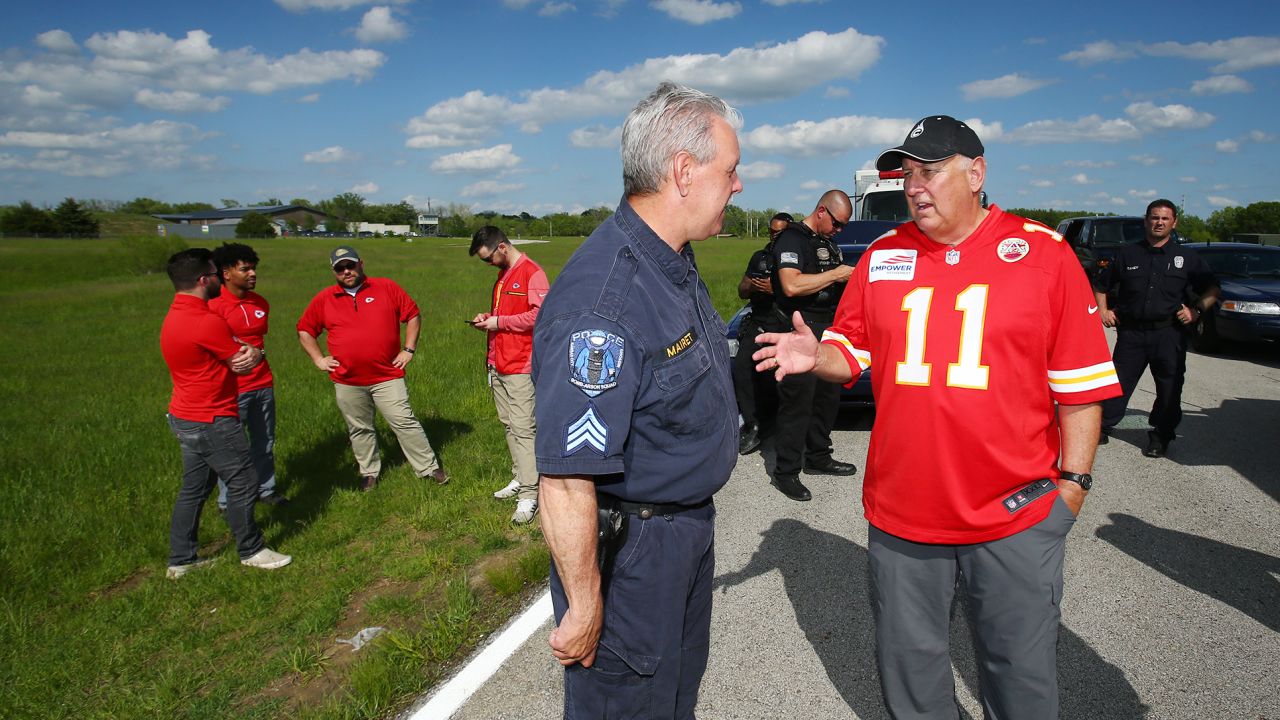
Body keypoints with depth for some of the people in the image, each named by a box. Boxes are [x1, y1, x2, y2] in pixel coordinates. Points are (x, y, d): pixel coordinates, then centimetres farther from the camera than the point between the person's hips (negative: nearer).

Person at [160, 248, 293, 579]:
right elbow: (245, 364, -12)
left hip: (185, 417, 10)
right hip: (212, 421, -10)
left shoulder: (175, 316, 9)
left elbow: (232, 349, 9)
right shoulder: (207, 323, -24)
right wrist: (253, 353, 7)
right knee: (243, 484, 4)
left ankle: (181, 560, 27)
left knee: (194, 488, 18)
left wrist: (249, 352, -10)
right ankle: (251, 551, 19)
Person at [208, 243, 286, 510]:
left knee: (265, 443, 16)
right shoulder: (213, 306, -14)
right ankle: (227, 502, 20)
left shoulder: (261, 303, 6)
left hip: (263, 385, 6)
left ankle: (266, 490, 32)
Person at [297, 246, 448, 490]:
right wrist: (318, 359, 6)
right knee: (360, 430, 13)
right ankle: (369, 472, 29)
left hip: (387, 377, -2)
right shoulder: (323, 299, 5)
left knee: (405, 422, -1)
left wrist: (409, 349, 0)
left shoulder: (387, 288, 0)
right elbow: (305, 330, 16)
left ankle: (429, 467, 9)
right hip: (347, 381, 2)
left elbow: (413, 315, 6)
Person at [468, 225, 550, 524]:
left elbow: (540, 314, -20)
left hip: (520, 366, -9)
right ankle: (521, 478, 23)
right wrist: (488, 317, 9)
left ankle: (529, 495, -5)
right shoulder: (503, 274, 18)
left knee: (523, 428, -8)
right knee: (509, 424, 12)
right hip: (497, 365, 9)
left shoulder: (532, 272, -11)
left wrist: (499, 322, -14)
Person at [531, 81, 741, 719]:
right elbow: (564, 480, -31)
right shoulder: (603, 300, -32)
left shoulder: (675, 265, 3)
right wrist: (584, 608, -23)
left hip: (691, 524, 9)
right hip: (631, 548, -9)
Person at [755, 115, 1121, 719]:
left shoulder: (1045, 254, -4)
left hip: (1016, 513, -2)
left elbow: (1079, 384, -2)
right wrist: (815, 357, -11)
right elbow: (853, 353, 10)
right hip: (901, 512, 3)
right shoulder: (881, 256, 5)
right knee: (909, 664, 18)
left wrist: (1073, 478, -3)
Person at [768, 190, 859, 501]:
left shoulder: (829, 243, 18)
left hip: (827, 329, 9)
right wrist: (834, 275, -20)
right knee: (797, 403, -7)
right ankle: (786, 473, 1)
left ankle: (818, 457, 30)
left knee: (828, 397, 16)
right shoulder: (792, 238, -11)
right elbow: (791, 285, -26)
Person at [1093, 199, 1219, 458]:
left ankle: (1160, 436, 18)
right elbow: (1101, 285, 18)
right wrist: (1102, 310, 5)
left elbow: (1213, 289, 13)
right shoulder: (1128, 254, 9)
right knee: (1118, 383, -1)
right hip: (1131, 332, 0)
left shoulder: (1187, 257, 9)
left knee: (1169, 389, 5)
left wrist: (1197, 310, -3)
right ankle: (1103, 426, 10)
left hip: (1169, 333, 0)